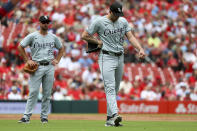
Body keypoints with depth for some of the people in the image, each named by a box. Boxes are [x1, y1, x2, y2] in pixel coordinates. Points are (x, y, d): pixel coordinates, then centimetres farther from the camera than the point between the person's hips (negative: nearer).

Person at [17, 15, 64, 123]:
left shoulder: (53, 37, 11)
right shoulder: (32, 36, 0)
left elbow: (61, 48, 24)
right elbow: (20, 47, 2)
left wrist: (57, 60, 11)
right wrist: (27, 60, -3)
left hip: (49, 67, 3)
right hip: (37, 67, -3)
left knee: (47, 93, 3)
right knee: (33, 91, -10)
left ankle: (44, 116, 11)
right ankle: (27, 116, -10)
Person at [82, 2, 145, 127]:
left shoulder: (123, 21, 9)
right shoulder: (99, 22, -6)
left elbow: (131, 36, 3)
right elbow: (84, 36, -1)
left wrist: (140, 49, -12)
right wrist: (99, 42, -5)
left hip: (120, 58, 6)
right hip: (107, 57, -6)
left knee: (115, 89, 9)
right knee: (110, 88, -17)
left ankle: (110, 118, 16)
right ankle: (115, 114, -31)